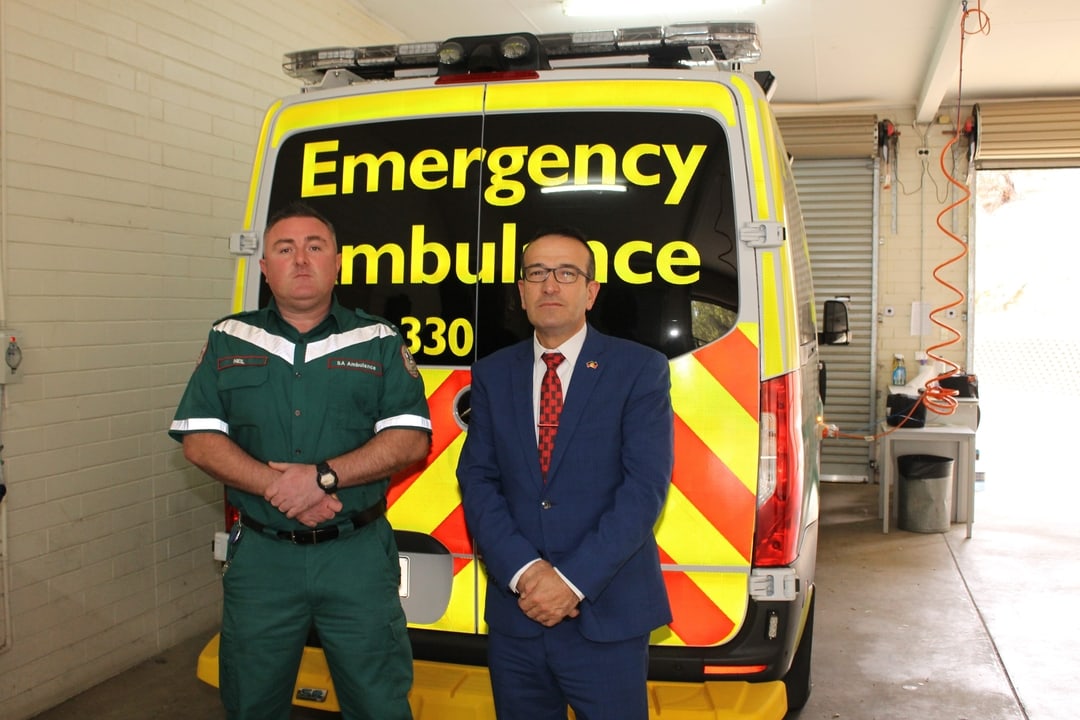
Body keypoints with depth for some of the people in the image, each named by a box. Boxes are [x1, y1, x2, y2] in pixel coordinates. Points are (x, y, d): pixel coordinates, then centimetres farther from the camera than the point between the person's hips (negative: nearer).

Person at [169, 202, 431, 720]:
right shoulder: (229, 342, 6)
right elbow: (199, 441, 0)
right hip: (261, 556, 2)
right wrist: (277, 487, -15)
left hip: (358, 558, -1)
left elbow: (410, 441, -6)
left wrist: (322, 475, -18)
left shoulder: (379, 342, 2)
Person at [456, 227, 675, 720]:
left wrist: (573, 579, -16)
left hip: (606, 616, -3)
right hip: (514, 615, 3)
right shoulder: (492, 375, 8)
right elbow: (477, 481, 2)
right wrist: (522, 571, -12)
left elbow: (645, 488, -10)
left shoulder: (640, 370, -2)